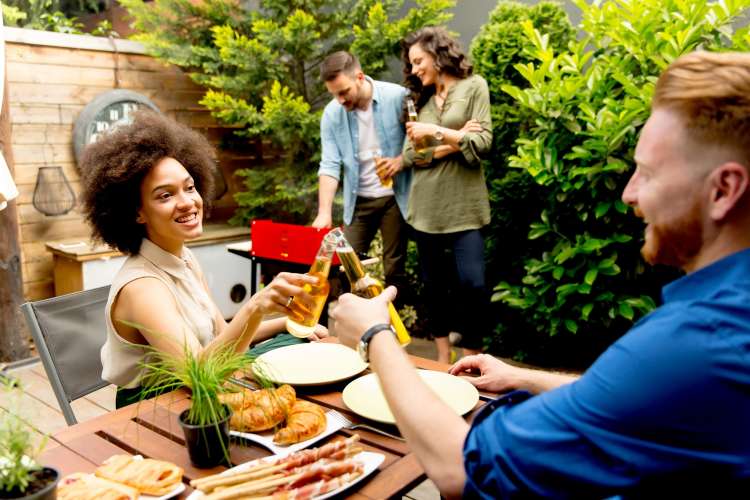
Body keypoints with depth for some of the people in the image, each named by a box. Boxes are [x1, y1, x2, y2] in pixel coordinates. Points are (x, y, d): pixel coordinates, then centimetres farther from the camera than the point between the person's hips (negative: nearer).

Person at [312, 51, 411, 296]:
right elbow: (329, 165, -10)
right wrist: (324, 212, -20)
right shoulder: (332, 114, -5)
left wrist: (401, 161, -21)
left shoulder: (397, 97, -12)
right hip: (359, 200, 2)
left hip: (395, 196, -2)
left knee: (394, 267, 5)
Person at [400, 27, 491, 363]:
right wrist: (453, 144, -8)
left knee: (472, 283, -12)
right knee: (434, 284, 10)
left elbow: (482, 143, -8)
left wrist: (436, 132, -10)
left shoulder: (473, 86, 4)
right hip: (425, 206, 5)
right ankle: (443, 358, 23)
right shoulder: (419, 99, 15)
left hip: (463, 206, -4)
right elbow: (409, 155, 4)